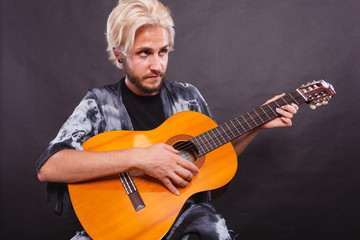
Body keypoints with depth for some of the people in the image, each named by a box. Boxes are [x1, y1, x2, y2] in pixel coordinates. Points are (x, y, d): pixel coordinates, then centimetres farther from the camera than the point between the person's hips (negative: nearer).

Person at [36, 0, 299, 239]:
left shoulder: (188, 96, 7)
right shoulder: (99, 102, -4)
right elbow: (48, 168, -20)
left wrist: (257, 125, 5)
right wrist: (137, 158, -26)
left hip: (186, 209, 3)